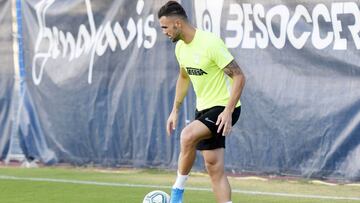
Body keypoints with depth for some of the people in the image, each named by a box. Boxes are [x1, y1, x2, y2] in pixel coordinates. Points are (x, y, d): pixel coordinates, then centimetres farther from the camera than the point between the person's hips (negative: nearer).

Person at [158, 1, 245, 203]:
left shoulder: (210, 43, -22)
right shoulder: (180, 47, 4)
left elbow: (239, 76, -20)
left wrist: (228, 111, -26)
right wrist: (175, 110, 19)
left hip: (223, 108, -8)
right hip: (204, 109, 9)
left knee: (188, 135, -29)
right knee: (214, 167, 5)